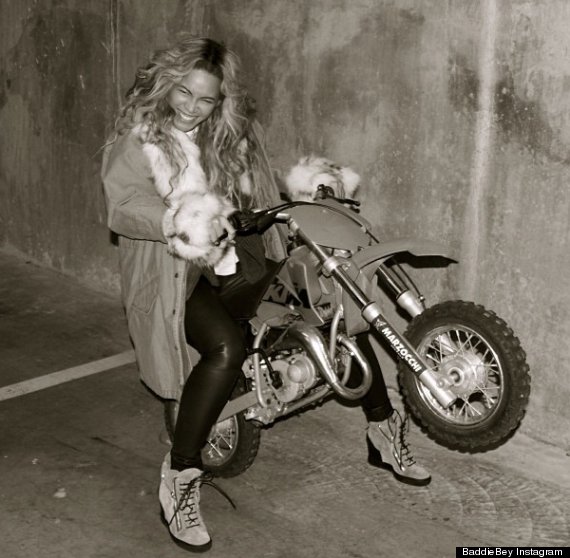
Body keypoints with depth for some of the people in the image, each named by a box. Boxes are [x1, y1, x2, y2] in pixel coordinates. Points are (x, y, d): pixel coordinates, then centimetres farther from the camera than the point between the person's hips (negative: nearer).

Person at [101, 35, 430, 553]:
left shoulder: (233, 132, 13)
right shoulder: (139, 137, -2)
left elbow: (262, 194, 19)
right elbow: (122, 206, -17)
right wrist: (176, 223, -34)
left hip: (235, 257, 5)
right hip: (174, 269, -5)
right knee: (227, 346, -34)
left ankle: (383, 428, 10)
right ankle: (180, 477, -19)